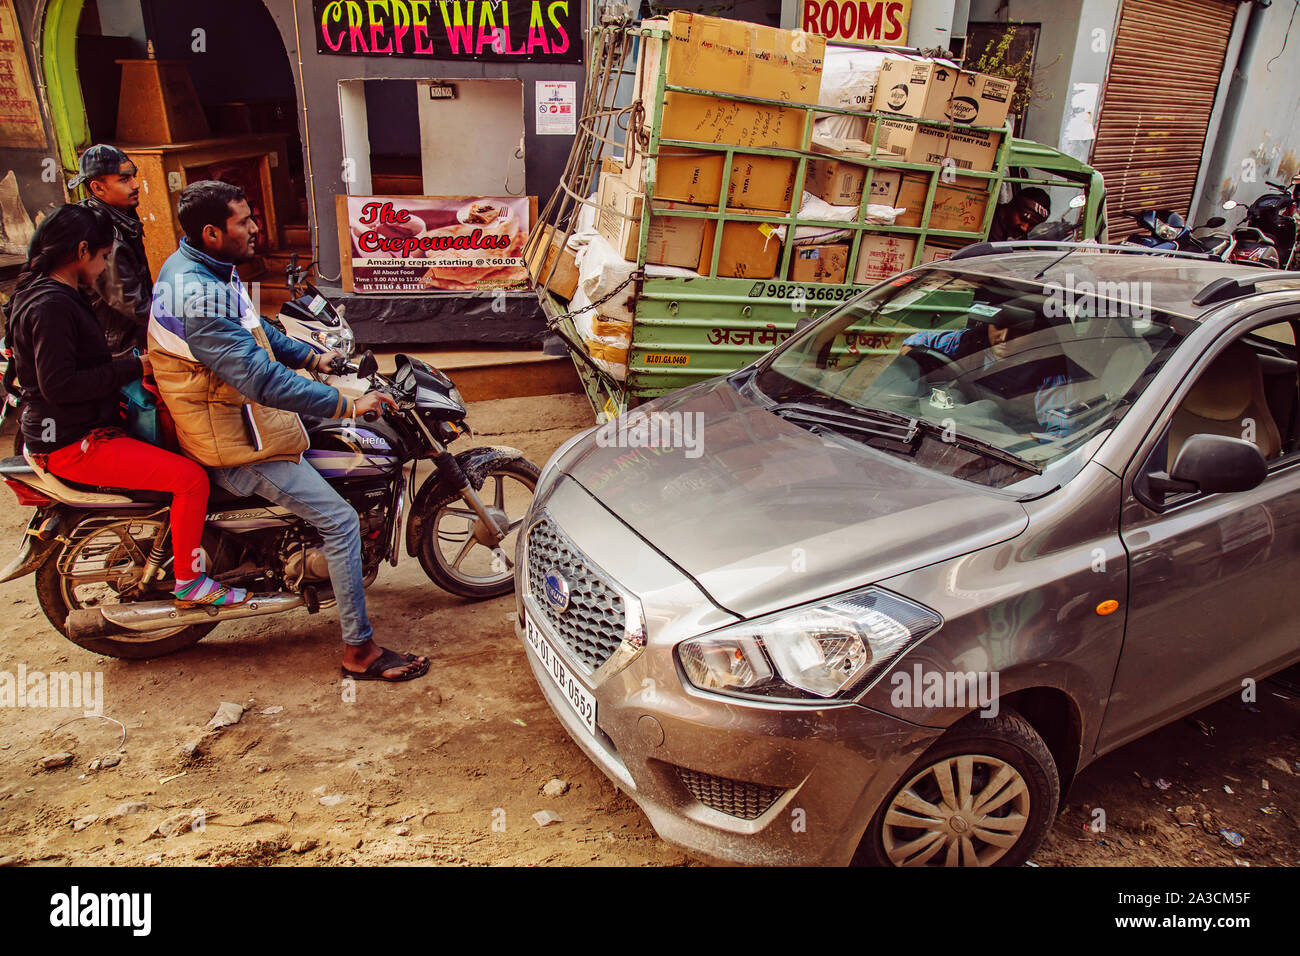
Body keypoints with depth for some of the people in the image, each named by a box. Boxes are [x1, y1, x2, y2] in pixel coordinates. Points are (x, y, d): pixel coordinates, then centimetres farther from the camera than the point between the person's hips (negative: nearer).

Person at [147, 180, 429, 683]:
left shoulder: (200, 266, 6)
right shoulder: (198, 295, -29)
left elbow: (254, 330, 20)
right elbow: (261, 378, -35)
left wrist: (312, 357, 11)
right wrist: (346, 405, -33)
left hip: (234, 412, 11)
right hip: (233, 442, -11)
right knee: (341, 520, -13)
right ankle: (359, 651, -4)